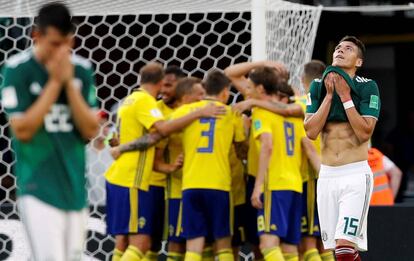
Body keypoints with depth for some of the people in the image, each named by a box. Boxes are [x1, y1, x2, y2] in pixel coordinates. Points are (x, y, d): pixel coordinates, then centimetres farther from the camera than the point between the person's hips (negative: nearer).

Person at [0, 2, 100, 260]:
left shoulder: (82, 69, 4)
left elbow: (91, 130, 1)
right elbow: (22, 130, -13)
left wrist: (69, 82, -10)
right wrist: (55, 82, -14)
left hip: (75, 186, 5)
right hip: (39, 187, -5)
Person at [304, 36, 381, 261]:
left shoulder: (367, 87, -3)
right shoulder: (318, 86, 8)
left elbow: (365, 133, -13)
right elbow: (311, 132, -2)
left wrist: (345, 96, -12)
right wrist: (329, 95, -6)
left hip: (356, 174, -5)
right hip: (327, 175, 5)